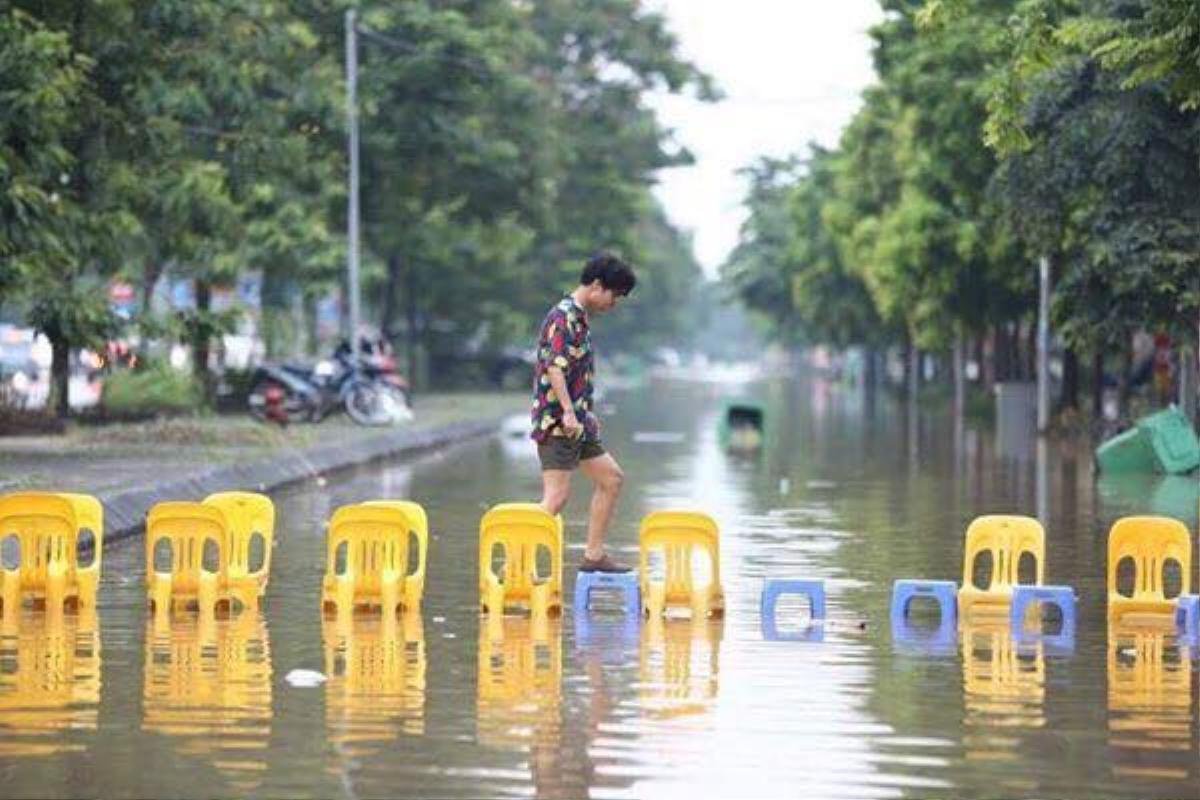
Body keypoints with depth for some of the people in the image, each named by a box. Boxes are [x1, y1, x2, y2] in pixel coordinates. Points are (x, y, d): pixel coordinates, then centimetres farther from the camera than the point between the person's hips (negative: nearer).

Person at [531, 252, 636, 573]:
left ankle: (594, 555, 19)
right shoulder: (564, 317, -14)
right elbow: (554, 367, -25)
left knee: (611, 478, 15)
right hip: (557, 422, -10)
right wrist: (567, 412, -31)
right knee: (556, 498, -13)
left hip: (576, 422, 10)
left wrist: (586, 414, 30)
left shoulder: (579, 317, 16)